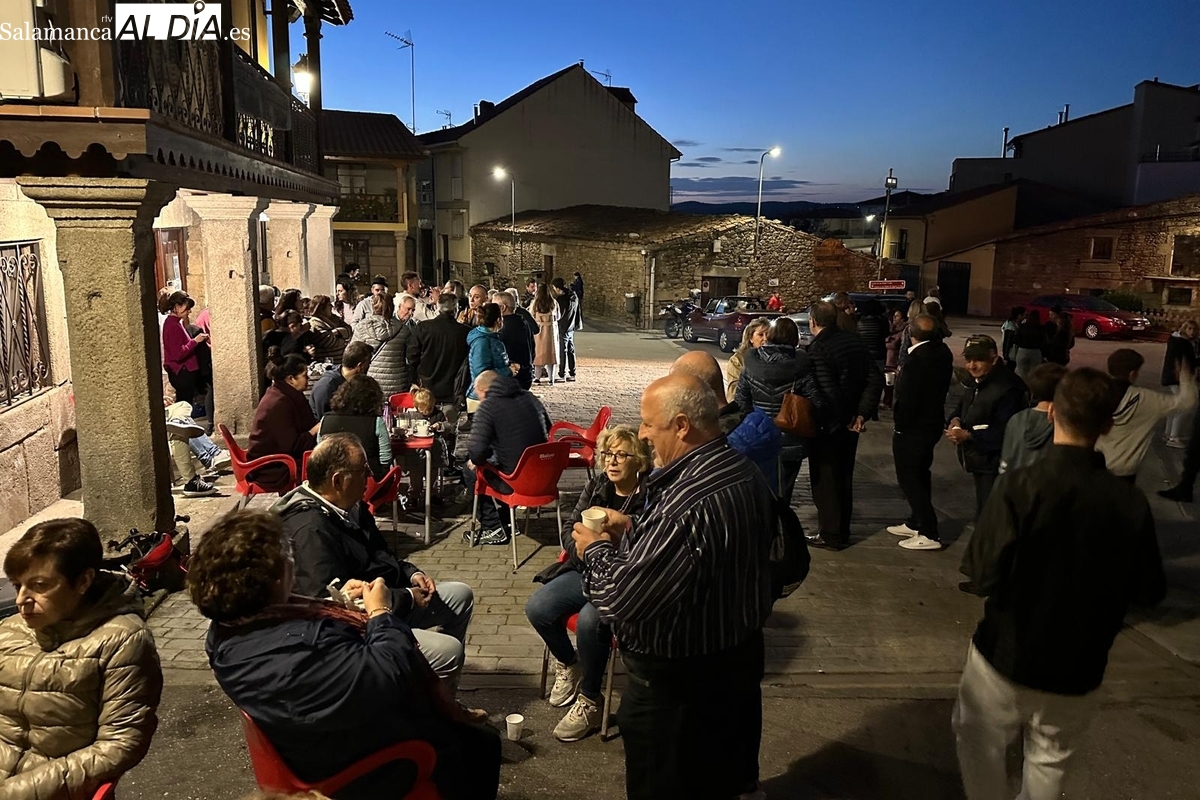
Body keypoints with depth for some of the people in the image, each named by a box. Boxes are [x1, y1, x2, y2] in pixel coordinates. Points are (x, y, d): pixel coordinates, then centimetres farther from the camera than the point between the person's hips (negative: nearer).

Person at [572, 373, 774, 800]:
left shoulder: (688, 505, -35)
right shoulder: (744, 473, -4)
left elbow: (621, 601, -31)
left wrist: (597, 550, -13)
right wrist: (630, 530, 1)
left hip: (677, 682, -8)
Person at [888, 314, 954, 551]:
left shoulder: (916, 360, -28)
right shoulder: (943, 352, -1)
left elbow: (907, 399, -24)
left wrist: (899, 423, -10)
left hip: (912, 428, -9)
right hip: (933, 422, 9)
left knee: (909, 478, 1)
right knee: (920, 474, 21)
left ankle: (929, 534, 2)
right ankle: (916, 522, 35)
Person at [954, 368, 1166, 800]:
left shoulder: (1021, 485, -22)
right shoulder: (1130, 502, -12)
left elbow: (984, 575, -24)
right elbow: (1149, 590, -3)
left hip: (1006, 654, -3)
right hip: (1078, 666, 3)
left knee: (982, 748, 20)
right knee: (1050, 762, 23)